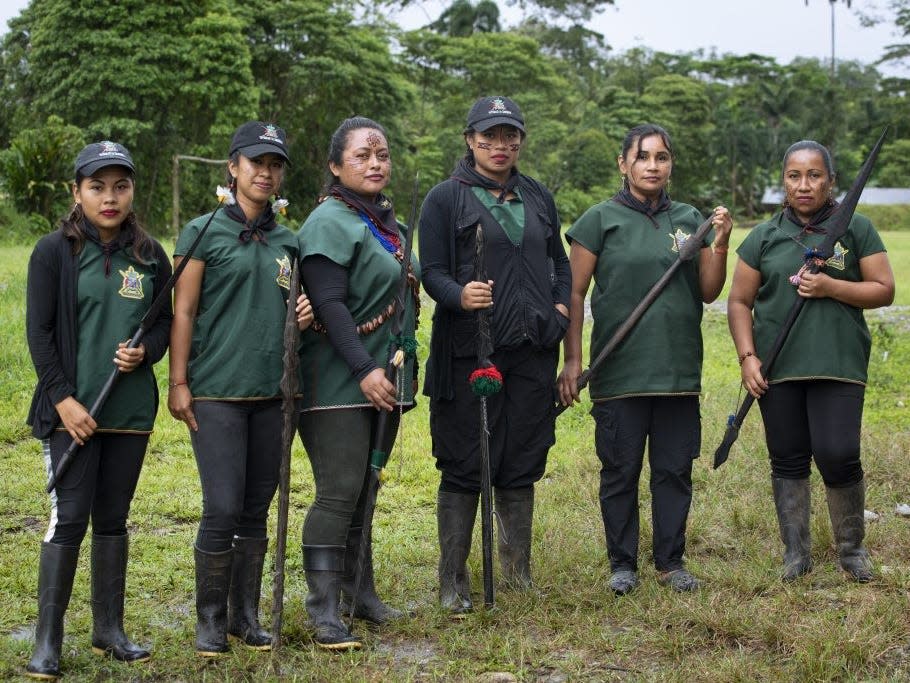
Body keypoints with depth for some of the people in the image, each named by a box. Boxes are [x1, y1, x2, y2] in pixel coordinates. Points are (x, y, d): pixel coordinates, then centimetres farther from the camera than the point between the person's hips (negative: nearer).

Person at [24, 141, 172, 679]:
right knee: (69, 518, -6)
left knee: (113, 518, 11)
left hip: (132, 409, 4)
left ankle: (109, 629, 21)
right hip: (72, 410, -4)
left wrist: (145, 352, -9)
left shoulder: (151, 256, 7)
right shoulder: (54, 252, -3)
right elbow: (39, 331, -5)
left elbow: (164, 323, 13)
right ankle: (48, 640, 4)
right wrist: (62, 398, -12)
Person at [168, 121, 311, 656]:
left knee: (257, 510, 8)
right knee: (223, 510, -8)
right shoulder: (205, 232, 0)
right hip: (217, 391, -4)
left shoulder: (288, 241, 13)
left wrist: (306, 315, 0)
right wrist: (179, 382, -7)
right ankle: (211, 620, 7)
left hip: (273, 392, 5)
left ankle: (247, 615, 19)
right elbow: (183, 312, -2)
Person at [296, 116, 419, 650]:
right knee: (340, 491, -10)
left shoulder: (389, 224, 16)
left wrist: (402, 370, 19)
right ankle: (324, 610, -5)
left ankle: (360, 592, 22)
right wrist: (364, 371, -23)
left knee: (365, 490, 13)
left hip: (383, 379, 8)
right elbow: (330, 305, -19)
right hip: (340, 382, -8)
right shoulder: (330, 222, -11)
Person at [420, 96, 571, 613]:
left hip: (532, 352, 5)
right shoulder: (445, 198, 0)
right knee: (464, 466, -2)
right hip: (469, 351, -5)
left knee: (522, 464, 10)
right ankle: (453, 579, 8)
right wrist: (459, 295, -26)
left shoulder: (538, 197, 16)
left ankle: (518, 571, 22)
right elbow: (431, 270, -5)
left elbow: (561, 263, 25)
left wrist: (561, 306, 7)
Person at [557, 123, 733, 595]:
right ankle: (622, 564, 17)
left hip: (679, 370, 3)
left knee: (675, 469, 8)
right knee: (620, 471, 4)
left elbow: (708, 292, 9)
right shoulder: (600, 220, -2)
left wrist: (720, 245, -6)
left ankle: (671, 561, 21)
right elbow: (574, 293, -1)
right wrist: (572, 360, -6)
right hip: (619, 373, -3)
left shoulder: (689, 219, 10)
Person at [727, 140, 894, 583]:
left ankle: (852, 548, 11)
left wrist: (831, 287, -13)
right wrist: (747, 356, -2)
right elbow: (740, 302, 10)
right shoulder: (763, 238, 9)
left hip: (838, 363, -2)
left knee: (838, 456, -10)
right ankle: (796, 553, 19)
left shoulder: (856, 229, 5)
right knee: (788, 461, 7)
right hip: (777, 367, 2)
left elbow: (884, 290, 2)